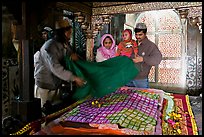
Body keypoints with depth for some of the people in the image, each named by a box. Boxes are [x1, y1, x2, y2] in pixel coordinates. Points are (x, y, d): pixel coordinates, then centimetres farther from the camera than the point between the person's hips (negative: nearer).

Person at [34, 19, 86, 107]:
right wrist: (74, 78, -34)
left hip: (55, 85, 8)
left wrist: (74, 55, -11)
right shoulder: (50, 47, -23)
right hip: (44, 86, -7)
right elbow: (56, 68, -33)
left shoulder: (65, 44, 3)